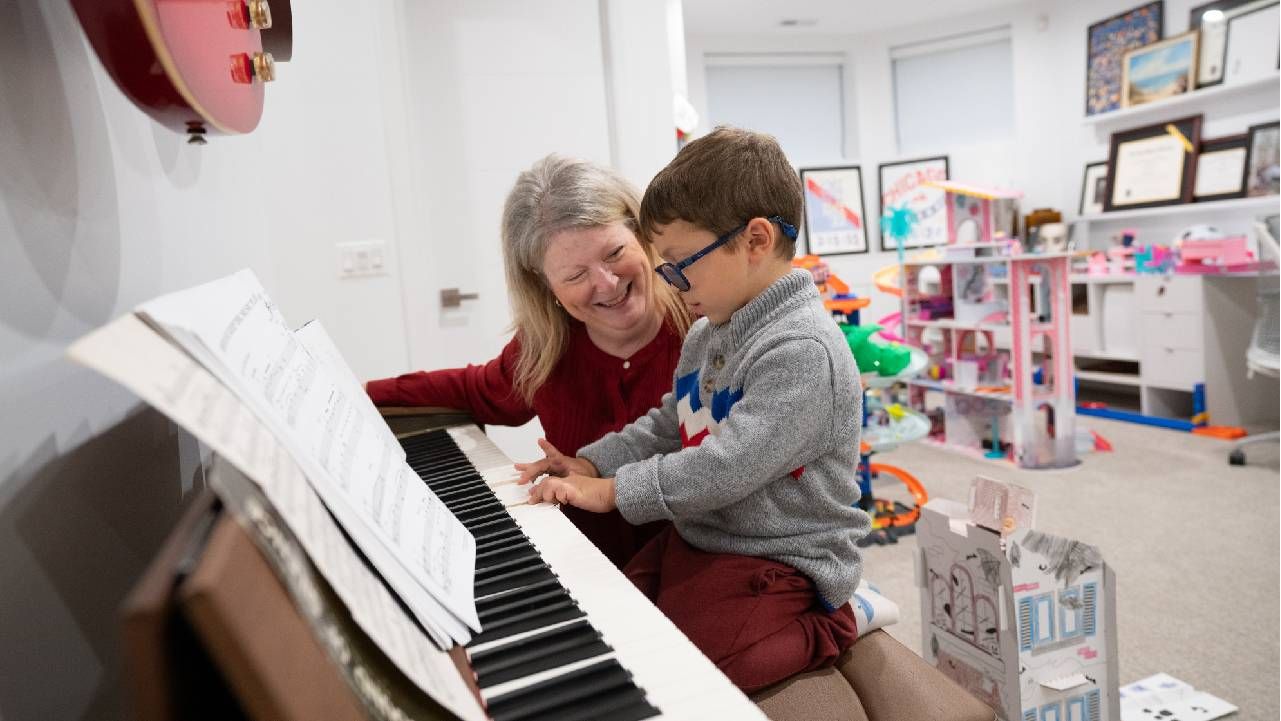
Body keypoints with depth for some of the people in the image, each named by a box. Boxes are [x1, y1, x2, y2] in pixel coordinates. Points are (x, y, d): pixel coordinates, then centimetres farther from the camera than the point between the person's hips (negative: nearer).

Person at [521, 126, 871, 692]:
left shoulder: (802, 350, -23)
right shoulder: (708, 334, 10)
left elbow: (725, 466, -26)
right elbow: (666, 426, 19)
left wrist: (613, 490, -17)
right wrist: (593, 462, 7)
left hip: (779, 573, -9)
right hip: (692, 542, 9)